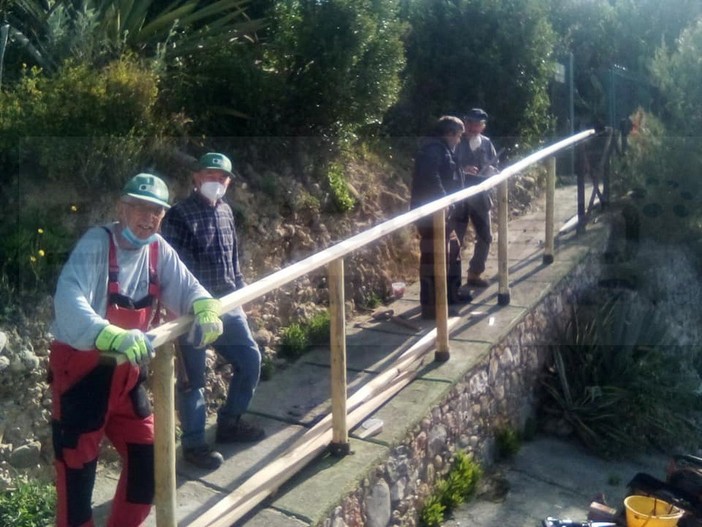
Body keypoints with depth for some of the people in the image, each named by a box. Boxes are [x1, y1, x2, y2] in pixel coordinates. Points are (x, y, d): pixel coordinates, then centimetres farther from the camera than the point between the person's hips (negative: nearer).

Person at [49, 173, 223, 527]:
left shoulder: (159, 250, 1)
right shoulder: (96, 244, -19)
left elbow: (187, 289, 3)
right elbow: (69, 301, -34)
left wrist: (207, 311, -23)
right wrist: (114, 337, -52)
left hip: (126, 372, 7)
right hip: (80, 371, -6)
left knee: (148, 457, 12)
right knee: (77, 468, 1)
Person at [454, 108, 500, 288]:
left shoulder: (486, 143, 5)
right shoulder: (457, 143, -9)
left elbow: (495, 166, 11)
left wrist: (491, 170, -11)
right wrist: (462, 170, -26)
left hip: (479, 196, 6)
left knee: (485, 237, 12)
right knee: (455, 239, -2)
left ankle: (474, 274, 27)